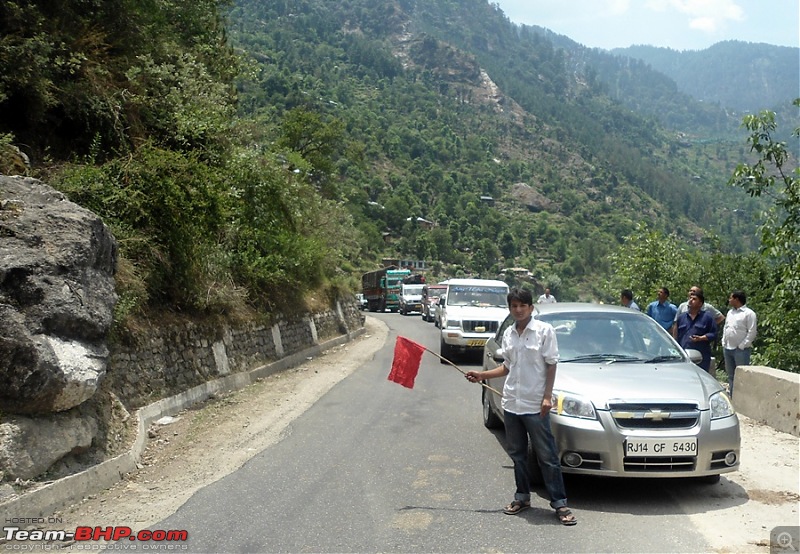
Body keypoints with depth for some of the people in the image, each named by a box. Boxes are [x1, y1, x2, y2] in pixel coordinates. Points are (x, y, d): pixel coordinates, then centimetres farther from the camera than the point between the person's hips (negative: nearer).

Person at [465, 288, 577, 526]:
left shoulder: (544, 330, -6)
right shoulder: (508, 334, 9)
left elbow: (551, 364, -6)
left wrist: (547, 396, -13)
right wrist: (482, 375, 10)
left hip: (535, 404, -6)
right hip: (511, 402, 6)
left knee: (547, 455, -1)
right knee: (517, 453, 14)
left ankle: (559, 502, 6)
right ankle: (522, 497, 27)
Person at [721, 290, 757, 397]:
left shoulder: (749, 313, -8)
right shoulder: (730, 312, 16)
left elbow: (752, 332, -12)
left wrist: (742, 346, -14)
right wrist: (724, 342, 11)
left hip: (740, 349, -8)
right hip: (727, 348, 8)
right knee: (731, 376, 13)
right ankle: (732, 399, 21)